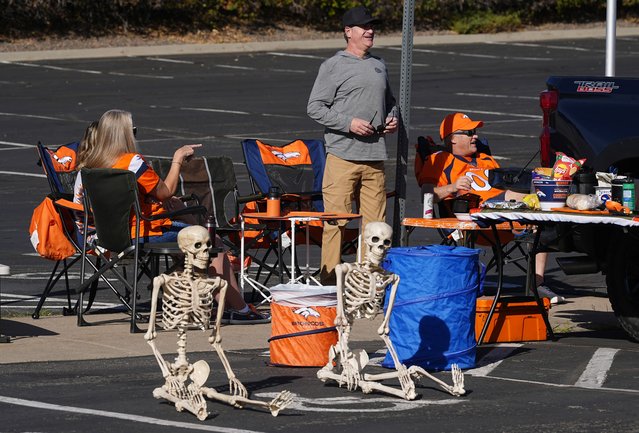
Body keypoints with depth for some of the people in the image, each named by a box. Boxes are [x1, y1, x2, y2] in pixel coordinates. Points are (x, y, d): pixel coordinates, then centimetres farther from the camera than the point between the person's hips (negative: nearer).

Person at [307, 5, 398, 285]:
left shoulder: (379, 66, 19)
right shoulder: (333, 66, 0)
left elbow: (389, 101, 33)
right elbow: (314, 107, -4)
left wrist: (392, 119, 11)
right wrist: (349, 123, -13)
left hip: (374, 157, 6)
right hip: (343, 155, -6)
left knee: (375, 222, 5)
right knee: (336, 220, -8)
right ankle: (330, 280, -5)